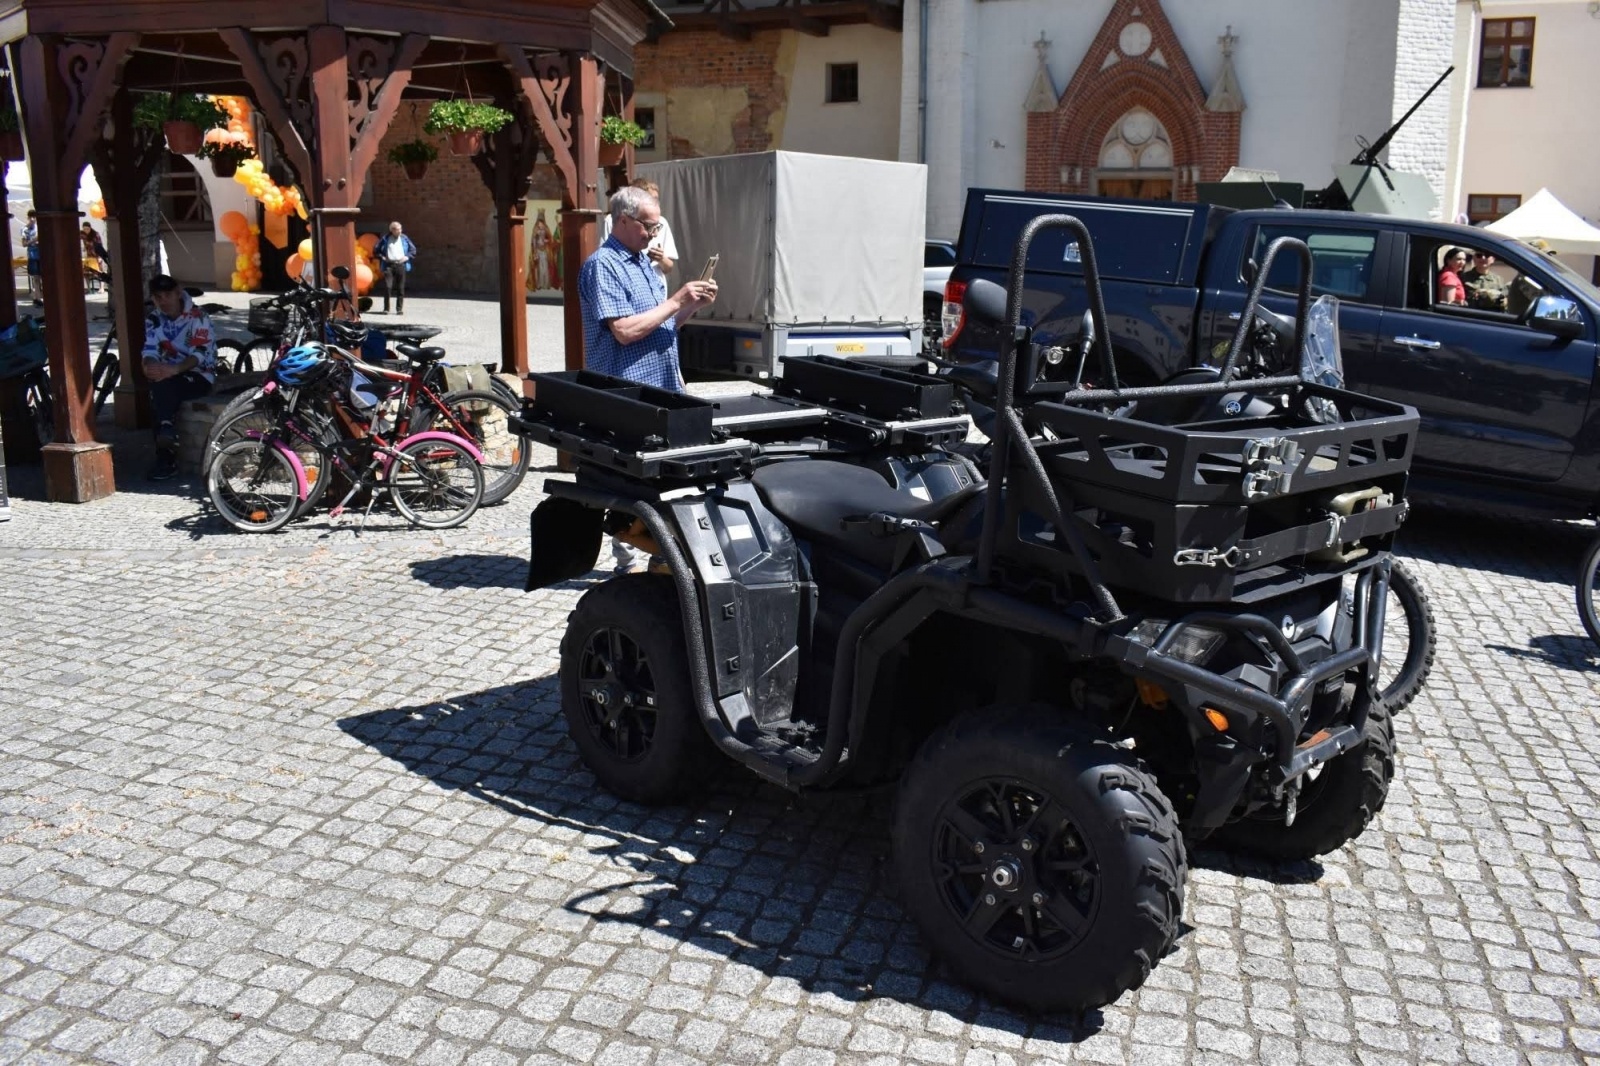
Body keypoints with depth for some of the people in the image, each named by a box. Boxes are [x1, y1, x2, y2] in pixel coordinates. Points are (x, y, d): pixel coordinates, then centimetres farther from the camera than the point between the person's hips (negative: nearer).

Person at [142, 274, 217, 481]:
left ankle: (165, 457, -30)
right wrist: (149, 366, -30)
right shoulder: (154, 320, 6)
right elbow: (149, 350, -5)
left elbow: (199, 355, -20)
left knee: (164, 387, -31)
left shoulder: (197, 317, -10)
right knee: (157, 389, -27)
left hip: (199, 375, -5)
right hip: (170, 374, 5)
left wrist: (173, 370, -37)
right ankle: (166, 456, -24)